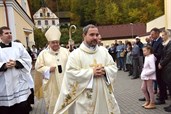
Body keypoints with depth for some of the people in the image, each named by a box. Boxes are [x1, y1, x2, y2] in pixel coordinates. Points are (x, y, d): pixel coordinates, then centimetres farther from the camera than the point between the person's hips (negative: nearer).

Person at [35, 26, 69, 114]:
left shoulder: (65, 51, 2)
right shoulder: (43, 53, -3)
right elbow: (38, 67, -3)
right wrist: (49, 69, -16)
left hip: (64, 82, 2)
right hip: (51, 84, -1)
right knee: (52, 103, 11)